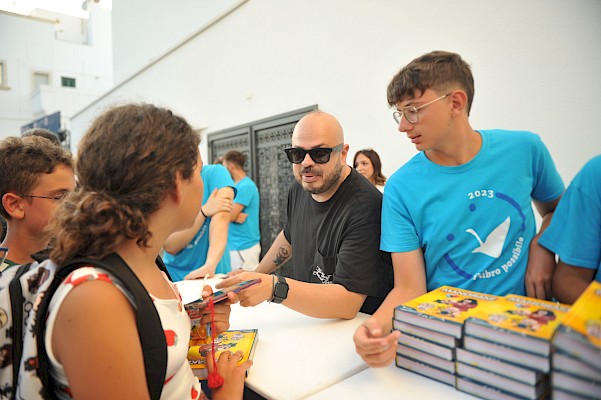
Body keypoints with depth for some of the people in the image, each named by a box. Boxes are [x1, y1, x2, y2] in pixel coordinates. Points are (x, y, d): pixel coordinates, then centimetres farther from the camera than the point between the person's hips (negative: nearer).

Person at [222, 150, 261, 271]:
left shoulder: (245, 186, -15)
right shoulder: (240, 185, 14)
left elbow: (228, 216, -18)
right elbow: (230, 214, 9)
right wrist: (235, 216, -11)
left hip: (243, 247, -9)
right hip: (235, 244, 9)